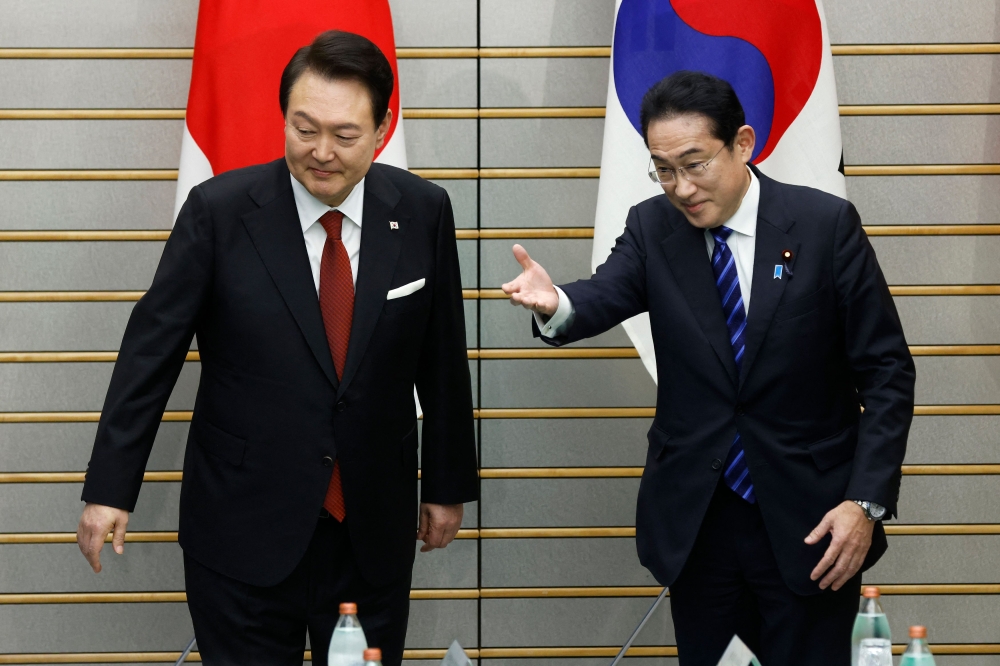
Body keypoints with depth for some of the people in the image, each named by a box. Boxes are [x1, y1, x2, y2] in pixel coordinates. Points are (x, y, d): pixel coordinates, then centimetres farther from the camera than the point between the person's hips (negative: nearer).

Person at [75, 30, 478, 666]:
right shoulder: (220, 211, -9)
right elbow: (153, 347, -6)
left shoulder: (422, 212, -3)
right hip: (244, 529, -2)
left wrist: (448, 486, 12)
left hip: (374, 529, 2)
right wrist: (111, 488, -8)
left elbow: (442, 360, 6)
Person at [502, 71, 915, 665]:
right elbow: (606, 296, -17)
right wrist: (557, 306, -41)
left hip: (810, 524, -2)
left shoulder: (827, 225, -7)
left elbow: (886, 370, -5)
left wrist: (866, 502, -12)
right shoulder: (652, 229, 2)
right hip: (695, 520, 3)